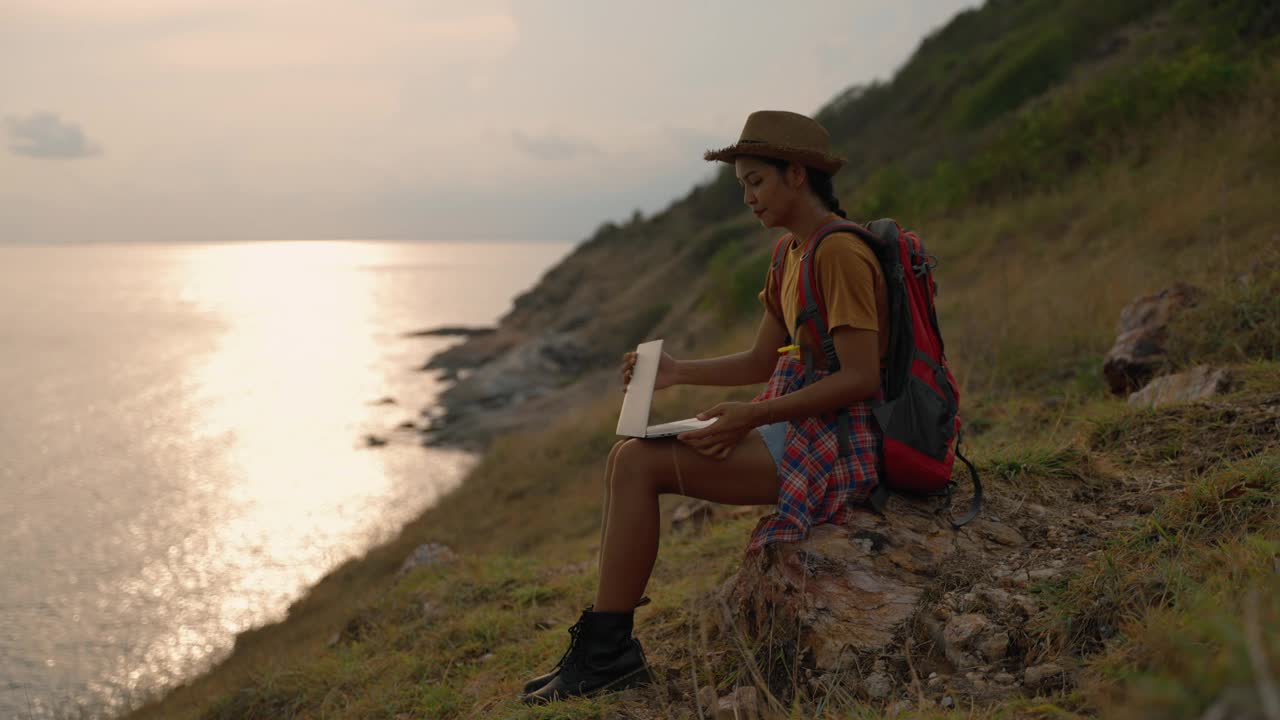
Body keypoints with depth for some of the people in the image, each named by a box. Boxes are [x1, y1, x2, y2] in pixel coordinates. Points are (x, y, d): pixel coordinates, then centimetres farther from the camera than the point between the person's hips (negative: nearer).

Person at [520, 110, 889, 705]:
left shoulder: (840, 253, -15)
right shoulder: (794, 253, 16)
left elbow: (862, 378, -21)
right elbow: (761, 362, 18)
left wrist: (752, 417, -22)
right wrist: (680, 372, 4)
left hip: (835, 443, -10)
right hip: (794, 427, 10)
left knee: (638, 464, -18)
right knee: (625, 458, 0)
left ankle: (608, 651, -9)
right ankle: (602, 642, -1)